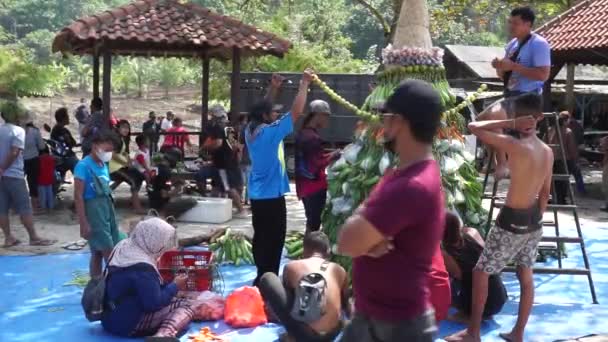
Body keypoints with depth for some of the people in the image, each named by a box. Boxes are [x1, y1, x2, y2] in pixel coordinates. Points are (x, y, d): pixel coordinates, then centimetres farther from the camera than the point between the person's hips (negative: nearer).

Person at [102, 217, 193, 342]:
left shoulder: (125, 247, 5)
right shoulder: (141, 268, -25)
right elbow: (154, 303, -22)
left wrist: (170, 285, 12)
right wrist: (175, 286, -7)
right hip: (127, 324, -10)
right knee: (187, 306, -15)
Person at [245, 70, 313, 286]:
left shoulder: (251, 131, 4)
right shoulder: (271, 131, -17)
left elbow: (261, 109, 22)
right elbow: (296, 112, -18)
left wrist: (273, 90, 19)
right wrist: (304, 84, -10)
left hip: (257, 195, 8)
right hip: (272, 196, -8)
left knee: (261, 237, 17)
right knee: (273, 240, 0)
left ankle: (262, 277, 28)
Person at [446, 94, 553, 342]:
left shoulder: (515, 146, -21)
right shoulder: (547, 151, 2)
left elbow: (474, 127, -19)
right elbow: (545, 191, 10)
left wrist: (510, 124, -14)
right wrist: (536, 218, 20)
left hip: (511, 222, -7)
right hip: (533, 221, 7)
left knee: (480, 273, 5)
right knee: (526, 276, 15)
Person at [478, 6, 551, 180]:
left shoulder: (539, 44, -11)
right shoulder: (512, 44, 14)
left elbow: (543, 74, -22)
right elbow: (504, 75, 23)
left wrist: (513, 66, -23)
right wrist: (499, 67, -2)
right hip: (510, 96, 10)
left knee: (492, 118, -29)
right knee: (480, 120, 9)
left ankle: (502, 164, -21)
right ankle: (493, 159, 17)